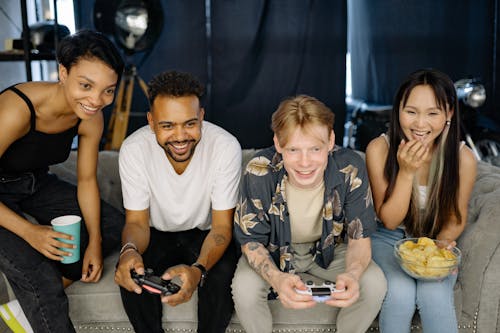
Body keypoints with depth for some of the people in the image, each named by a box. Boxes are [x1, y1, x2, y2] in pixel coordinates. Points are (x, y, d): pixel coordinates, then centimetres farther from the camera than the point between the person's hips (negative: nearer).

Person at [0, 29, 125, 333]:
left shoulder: (91, 118, -15)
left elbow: (87, 181, -3)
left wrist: (95, 242, -10)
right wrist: (29, 232, -30)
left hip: (38, 183, 7)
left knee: (114, 227, -2)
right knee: (39, 279, -25)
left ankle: (33, 300, -1)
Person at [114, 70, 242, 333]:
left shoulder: (226, 147, -25)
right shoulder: (133, 149, -21)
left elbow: (222, 227, -20)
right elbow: (137, 222, -13)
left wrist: (198, 270, -41)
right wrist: (129, 250, -38)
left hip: (205, 234, -1)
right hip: (158, 233, 1)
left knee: (222, 275, -30)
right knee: (129, 274, -28)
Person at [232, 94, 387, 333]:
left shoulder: (350, 169, -26)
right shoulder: (259, 172, -29)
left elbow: (359, 238, -16)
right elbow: (251, 241, -19)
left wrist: (352, 274, -40)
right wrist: (276, 278, -41)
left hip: (330, 249, 2)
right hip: (275, 250, -1)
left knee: (374, 285, -22)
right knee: (244, 289, -29)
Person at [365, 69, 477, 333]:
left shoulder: (462, 157, -15)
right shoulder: (380, 149, -19)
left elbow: (456, 219, 1)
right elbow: (389, 220, -14)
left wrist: (444, 241, -21)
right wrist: (407, 172, -27)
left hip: (435, 242, 1)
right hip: (389, 239, -1)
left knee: (435, 294, -26)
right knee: (400, 292, -26)